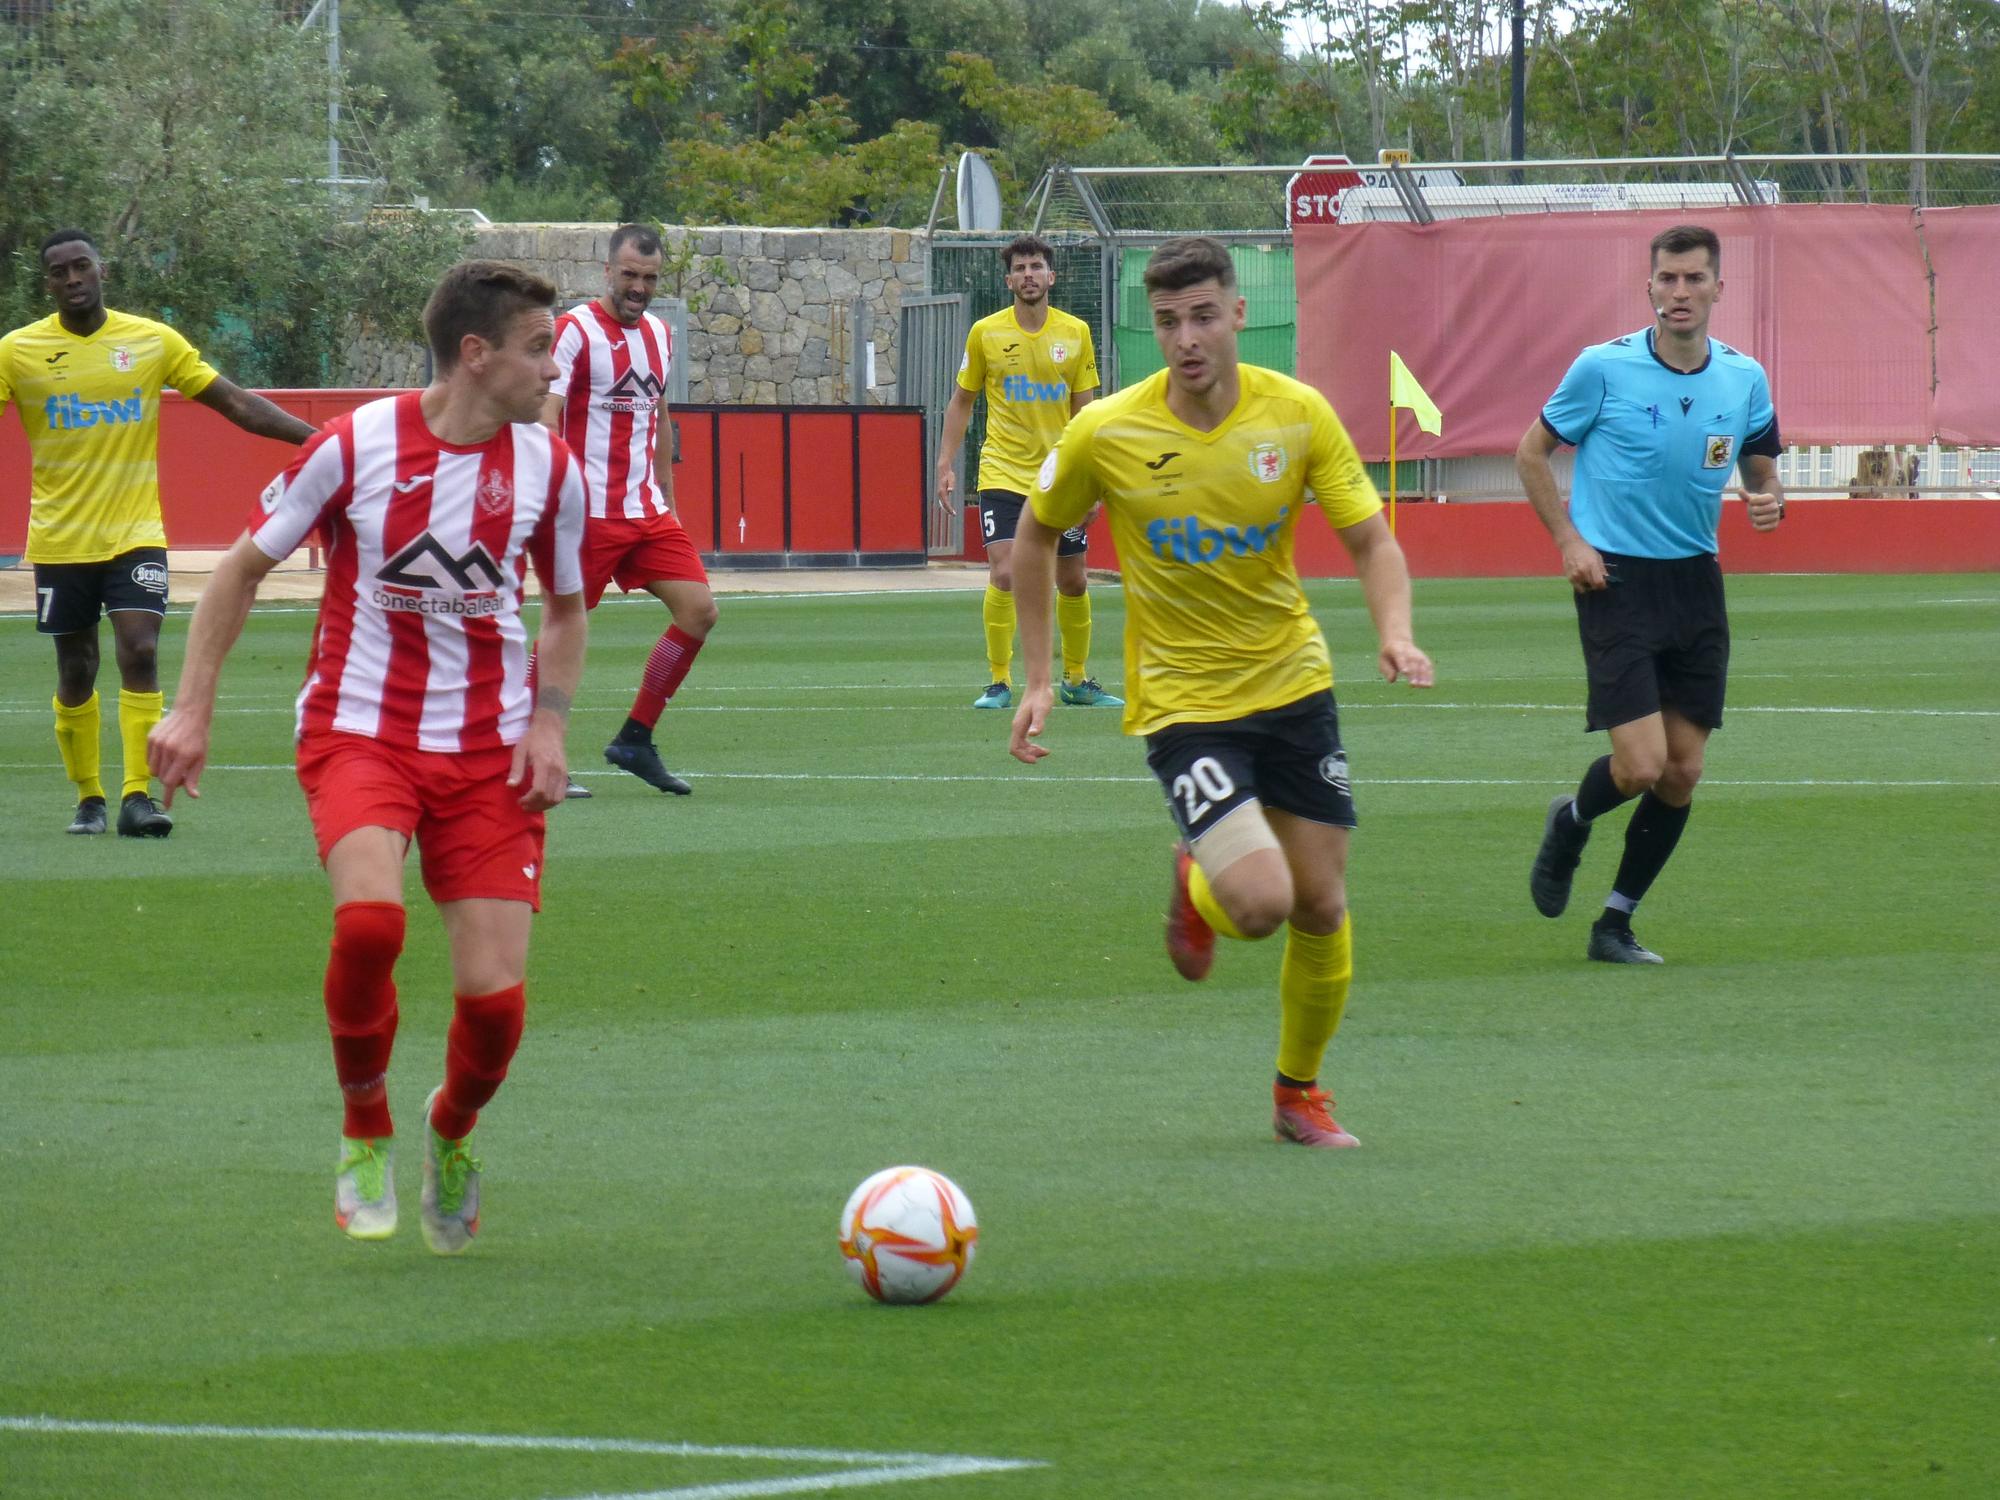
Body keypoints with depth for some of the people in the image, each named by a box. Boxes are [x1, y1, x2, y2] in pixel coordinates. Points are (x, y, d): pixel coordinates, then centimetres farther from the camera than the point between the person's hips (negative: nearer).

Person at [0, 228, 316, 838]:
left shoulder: (153, 341, 1)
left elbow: (237, 405, 4)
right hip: (61, 539, 0)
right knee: (76, 671, 5)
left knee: (140, 653, -15)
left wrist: (320, 438, -2)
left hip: (135, 534, 0)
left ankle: (137, 796, -14)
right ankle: (88, 798, 20)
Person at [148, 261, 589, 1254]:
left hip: (487, 751, 3)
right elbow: (243, 567, 4)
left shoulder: (549, 470, 0)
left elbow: (566, 609, 17)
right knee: (369, 915, -32)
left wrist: (550, 724, 1)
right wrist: (192, 708, -2)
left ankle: (450, 1135, 29)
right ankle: (365, 1135, -5)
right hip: (357, 731, -3)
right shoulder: (356, 447, -9)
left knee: (495, 995, -7)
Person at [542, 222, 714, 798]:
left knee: (699, 610, -2)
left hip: (647, 512, 7)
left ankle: (635, 740, 7)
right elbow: (545, 417, -15)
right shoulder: (575, 330, -8)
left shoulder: (658, 335, 14)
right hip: (590, 512, -7)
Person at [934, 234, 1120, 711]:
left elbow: (1085, 412, 4)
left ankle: (1077, 680, 24)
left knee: (1074, 582, 8)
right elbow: (961, 401, 8)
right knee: (1004, 574, -15)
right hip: (1003, 474, -2)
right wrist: (947, 463, 1)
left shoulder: (1076, 333, 1)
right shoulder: (985, 333, -2)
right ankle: (999, 682, -7)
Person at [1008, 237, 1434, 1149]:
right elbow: (1036, 536, 5)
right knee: (1261, 902, -20)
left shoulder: (1297, 415, -8)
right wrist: (1037, 680, 2)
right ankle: (1195, 887, 19)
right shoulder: (1106, 434, -12)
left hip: (1293, 686, 3)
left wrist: (1395, 632, -24)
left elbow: (1370, 539, -4)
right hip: (1182, 703, -3)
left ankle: (1299, 1093, 28)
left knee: (1322, 908, 5)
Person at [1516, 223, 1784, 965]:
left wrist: (1770, 502, -7)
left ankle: (1615, 924, 16)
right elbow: (1531, 452, 3)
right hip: (1617, 579, -4)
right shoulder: (1604, 368, -8)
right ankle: (1571, 821, 21)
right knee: (1641, 765, -14)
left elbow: (1762, 471, 17)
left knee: (1682, 775, 2)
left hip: (1696, 583, 4)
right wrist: (1569, 540, -7)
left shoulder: (1744, 379, 3)